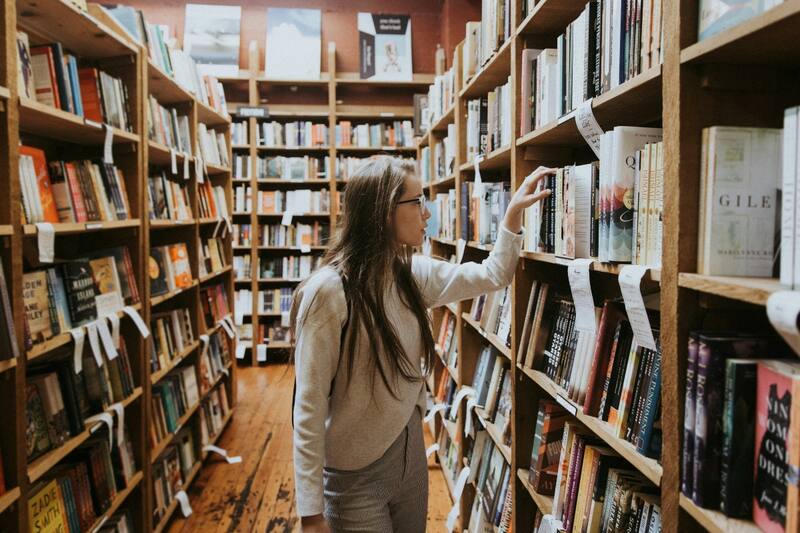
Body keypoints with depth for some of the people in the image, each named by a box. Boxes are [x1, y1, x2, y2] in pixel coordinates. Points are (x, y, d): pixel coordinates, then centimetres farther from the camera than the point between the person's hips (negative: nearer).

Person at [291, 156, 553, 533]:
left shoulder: (413, 274, -1)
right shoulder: (328, 292, -21)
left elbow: (492, 276, 13)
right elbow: (309, 409, -20)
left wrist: (513, 212, 2)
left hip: (411, 453, 7)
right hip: (355, 475, -7)